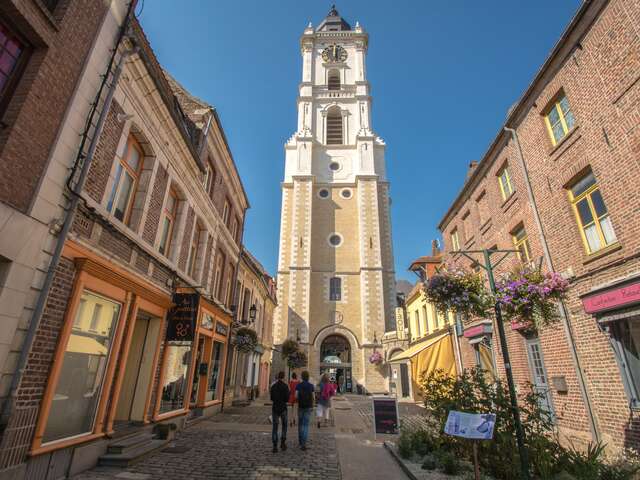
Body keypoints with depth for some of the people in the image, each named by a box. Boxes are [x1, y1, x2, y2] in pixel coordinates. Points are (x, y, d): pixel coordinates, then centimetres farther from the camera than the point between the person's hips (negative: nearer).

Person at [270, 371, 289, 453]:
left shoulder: (273, 386, 0)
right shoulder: (285, 386, -10)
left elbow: (272, 398, 8)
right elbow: (287, 399, -12)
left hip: (275, 408, 2)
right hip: (283, 408, -2)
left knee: (275, 427, 7)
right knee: (284, 425, 17)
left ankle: (275, 446, 0)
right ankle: (283, 442, 9)